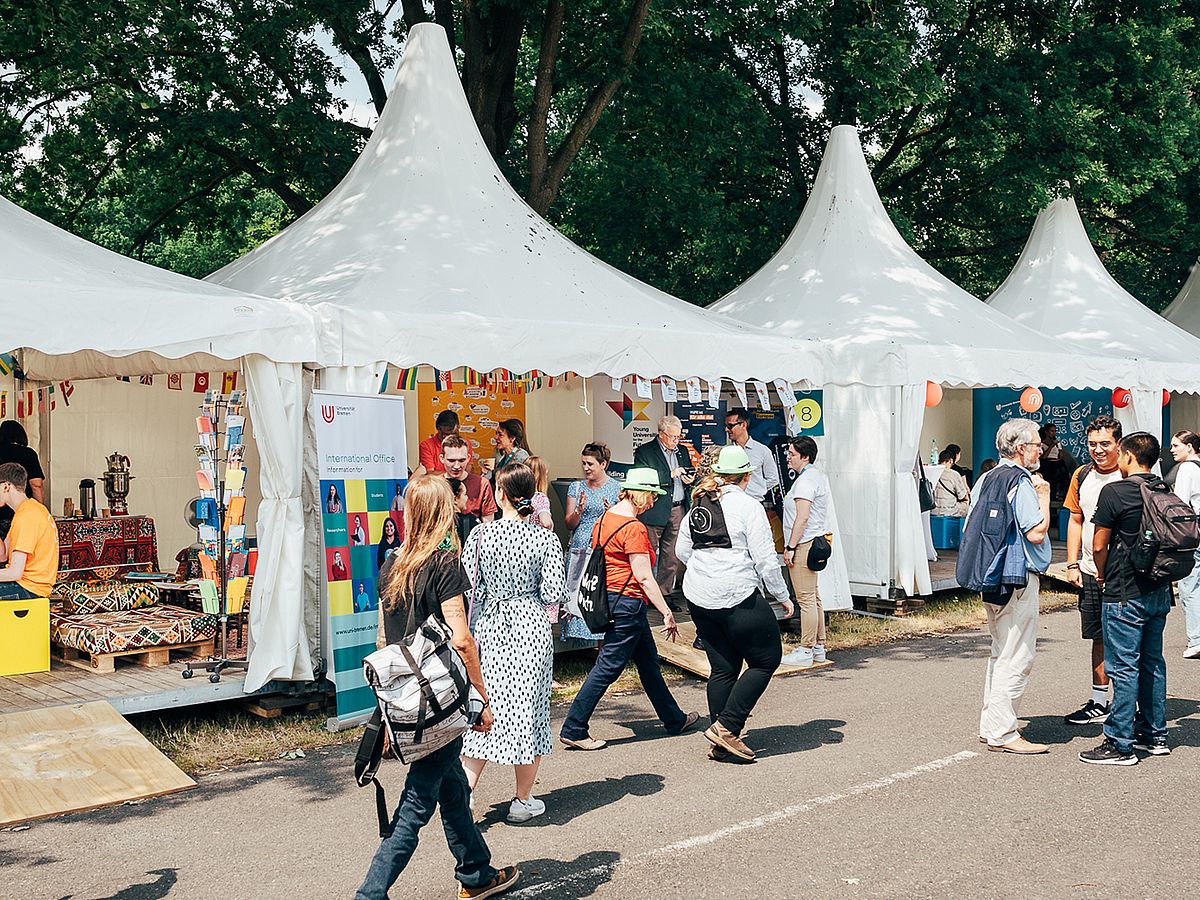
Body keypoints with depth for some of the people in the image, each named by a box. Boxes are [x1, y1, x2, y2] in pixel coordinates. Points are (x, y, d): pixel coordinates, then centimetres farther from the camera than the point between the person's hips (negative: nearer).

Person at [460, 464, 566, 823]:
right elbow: (552, 594, -11)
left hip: (491, 627, 1)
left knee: (484, 707, 10)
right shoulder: (546, 539, -8)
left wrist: (467, 630, 11)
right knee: (528, 708, 9)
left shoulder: (481, 534, -6)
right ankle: (523, 801, 19)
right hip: (531, 628, -1)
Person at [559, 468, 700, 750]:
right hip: (628, 602, -10)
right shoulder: (634, 528, -18)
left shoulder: (603, 520, 8)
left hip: (608, 598, 10)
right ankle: (573, 730, 1)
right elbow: (644, 577, -19)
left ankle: (675, 719, 33)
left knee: (649, 662, 20)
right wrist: (667, 612, -14)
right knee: (607, 668, -3)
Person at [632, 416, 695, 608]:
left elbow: (687, 476, 26)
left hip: (677, 510, 6)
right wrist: (670, 474, -18)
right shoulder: (644, 452, -3)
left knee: (672, 556, 7)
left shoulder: (682, 452, 17)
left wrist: (689, 480, 1)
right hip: (655, 511, -5)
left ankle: (665, 593, 15)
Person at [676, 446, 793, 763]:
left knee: (723, 668, 14)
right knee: (766, 659, 8)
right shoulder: (748, 506, -10)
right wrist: (782, 596, 2)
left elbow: (682, 551, 17)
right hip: (737, 598, -7)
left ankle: (721, 744, 15)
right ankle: (726, 727, 0)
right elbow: (765, 559, -10)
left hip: (698, 598, 7)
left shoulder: (698, 505, 9)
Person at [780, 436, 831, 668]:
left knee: (806, 599, -7)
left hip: (803, 545, -11)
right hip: (815, 543, 11)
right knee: (813, 597, 15)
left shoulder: (805, 480, -16)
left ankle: (805, 651, -3)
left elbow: (802, 518, -22)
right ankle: (818, 646, 21)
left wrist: (790, 547, -19)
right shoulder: (818, 475, 17)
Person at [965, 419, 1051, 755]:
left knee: (1000, 653, 18)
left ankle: (990, 726, 23)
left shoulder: (985, 480, 12)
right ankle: (1002, 733, -1)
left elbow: (968, 529, 15)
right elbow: (1037, 533, -20)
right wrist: (1043, 495, -8)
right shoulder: (1021, 482, -15)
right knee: (1016, 658, -4)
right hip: (1018, 580, -9)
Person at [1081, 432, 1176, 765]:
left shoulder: (1115, 492, -14)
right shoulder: (1166, 492, 6)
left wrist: (1103, 576, 7)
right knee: (1153, 663, 16)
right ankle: (1155, 735, 25)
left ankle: (1120, 745, 0)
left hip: (1125, 594, -7)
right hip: (1160, 590, 7)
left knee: (1124, 668, -4)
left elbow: (1098, 545, -10)